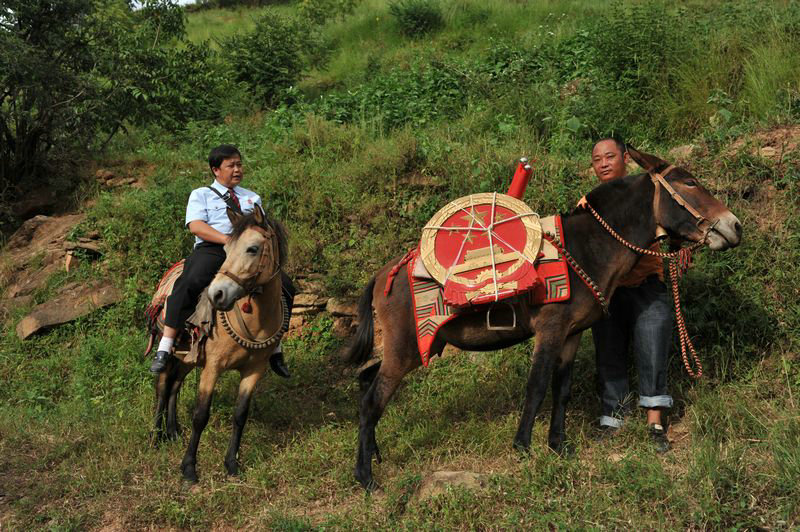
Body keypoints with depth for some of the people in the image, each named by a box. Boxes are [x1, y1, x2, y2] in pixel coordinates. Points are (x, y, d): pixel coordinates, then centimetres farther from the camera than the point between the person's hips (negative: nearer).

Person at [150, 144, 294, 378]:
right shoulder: (201, 195, 15)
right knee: (189, 282, -34)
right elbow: (196, 226, -3)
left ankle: (275, 348, -1)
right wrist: (228, 240, -17)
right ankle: (164, 350, -30)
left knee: (284, 284, -16)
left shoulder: (252, 198, 29)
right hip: (211, 249, -4)